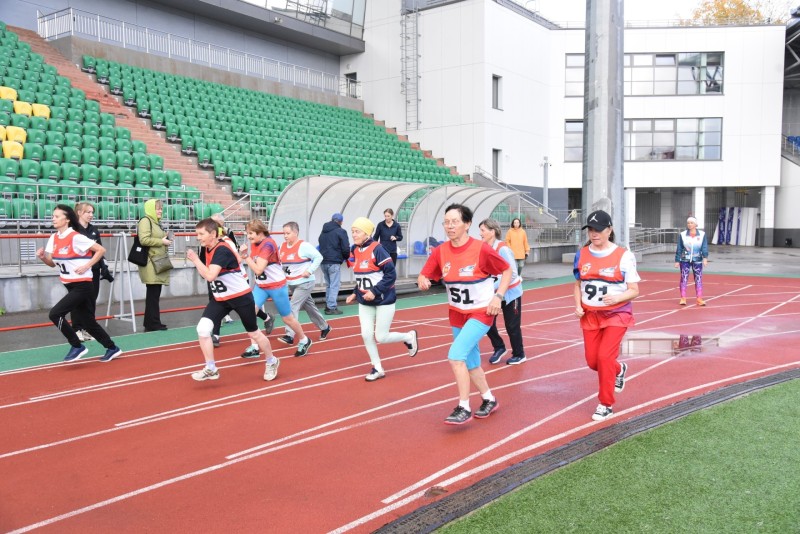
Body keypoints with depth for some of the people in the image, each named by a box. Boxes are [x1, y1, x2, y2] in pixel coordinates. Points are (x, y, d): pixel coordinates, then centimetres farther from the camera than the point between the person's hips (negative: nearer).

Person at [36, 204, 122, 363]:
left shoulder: (76, 237, -16)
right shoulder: (54, 238, 6)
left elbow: (101, 250, -15)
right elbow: (53, 263, 12)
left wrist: (86, 266, -18)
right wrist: (43, 257, -8)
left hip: (82, 285, -8)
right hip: (71, 286, 8)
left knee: (55, 314, -16)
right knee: (88, 322, 12)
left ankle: (77, 346, -1)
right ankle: (112, 348, 25)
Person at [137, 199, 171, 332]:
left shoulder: (156, 222, 20)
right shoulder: (145, 221, -9)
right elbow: (144, 240, -21)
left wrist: (165, 240, 12)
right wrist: (161, 241, -15)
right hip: (151, 264, -10)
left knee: (155, 294, 11)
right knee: (153, 294, -8)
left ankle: (152, 322, 16)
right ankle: (152, 323, -4)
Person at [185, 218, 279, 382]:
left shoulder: (222, 250, -25)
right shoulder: (209, 248, 2)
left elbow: (210, 276, -35)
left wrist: (195, 259, -25)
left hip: (241, 297, -7)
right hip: (220, 298, 7)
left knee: (253, 333, 9)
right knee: (202, 328, -12)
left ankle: (272, 361, 33)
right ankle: (211, 369, 0)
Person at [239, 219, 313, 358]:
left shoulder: (267, 245, -23)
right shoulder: (254, 244, 2)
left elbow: (258, 269, -27)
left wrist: (245, 256, -25)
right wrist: (244, 254, -17)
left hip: (277, 286, -7)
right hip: (261, 286, 7)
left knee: (287, 318, 9)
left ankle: (304, 341, 34)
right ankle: (254, 348, -4)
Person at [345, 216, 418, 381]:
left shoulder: (377, 249, -18)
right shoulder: (355, 251, 5)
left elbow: (391, 274, -19)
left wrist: (375, 291, -23)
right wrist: (355, 293, 7)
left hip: (384, 300, -6)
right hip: (365, 302, 6)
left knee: (381, 337, -1)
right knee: (366, 335, -1)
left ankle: (409, 337, 27)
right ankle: (378, 369, 16)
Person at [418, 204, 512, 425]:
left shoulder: (481, 249, -18)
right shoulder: (440, 251, -7)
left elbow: (507, 270, -6)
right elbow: (424, 275, -7)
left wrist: (498, 296, -16)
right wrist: (422, 281, -30)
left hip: (481, 313, -5)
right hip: (457, 314, 6)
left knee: (456, 355, -19)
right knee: (471, 363, 16)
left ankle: (464, 409, -5)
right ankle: (489, 400, 39)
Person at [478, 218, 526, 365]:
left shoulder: (503, 249, -24)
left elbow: (512, 274, -26)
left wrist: (493, 287, -28)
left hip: (510, 292, -6)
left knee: (512, 326, 5)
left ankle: (519, 355, 24)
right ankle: (499, 348, 21)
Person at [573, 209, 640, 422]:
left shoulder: (624, 255, -9)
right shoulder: (582, 254, 1)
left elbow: (634, 290, -7)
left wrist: (617, 298, -26)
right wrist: (578, 305, -4)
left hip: (616, 314, -4)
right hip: (590, 315, 4)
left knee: (604, 356, -14)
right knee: (592, 360, 7)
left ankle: (606, 405, 6)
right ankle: (619, 370, 43)